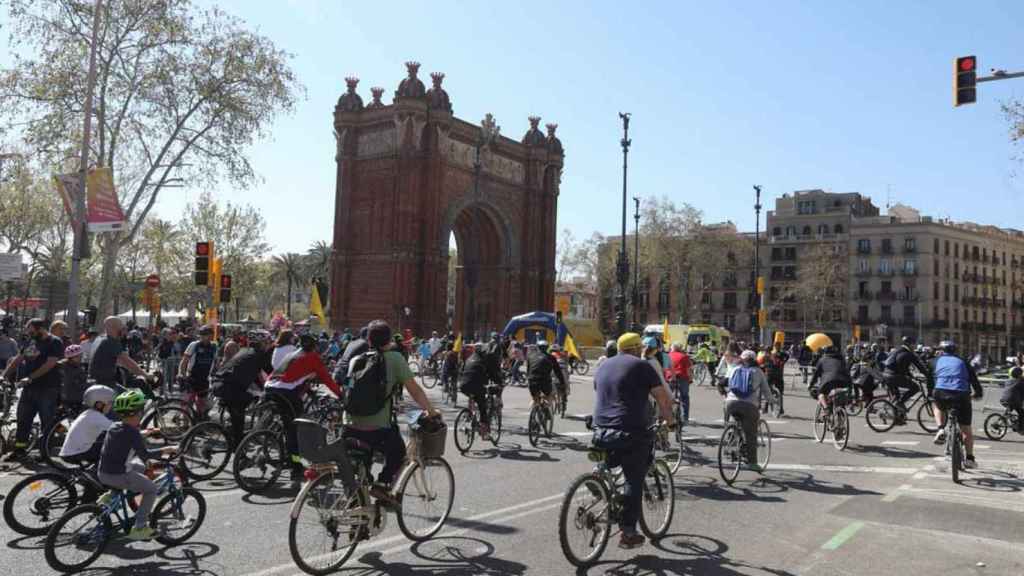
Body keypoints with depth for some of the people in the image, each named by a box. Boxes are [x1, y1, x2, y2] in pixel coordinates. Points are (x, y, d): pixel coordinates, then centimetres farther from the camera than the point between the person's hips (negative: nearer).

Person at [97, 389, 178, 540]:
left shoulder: (114, 427, 6)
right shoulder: (132, 432, -18)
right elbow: (145, 455, -21)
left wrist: (146, 432, 38)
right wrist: (166, 450, -13)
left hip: (103, 474, 8)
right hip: (118, 476, -8)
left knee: (140, 468, 30)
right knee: (151, 488, 7)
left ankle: (110, 495, 20)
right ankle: (139, 527, 4)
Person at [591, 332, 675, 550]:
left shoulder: (604, 365, 17)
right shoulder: (642, 366, -1)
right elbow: (663, 398, -2)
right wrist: (669, 421, 13)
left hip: (601, 432, 5)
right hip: (630, 434, -5)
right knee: (634, 482, 4)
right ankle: (628, 533, 7)